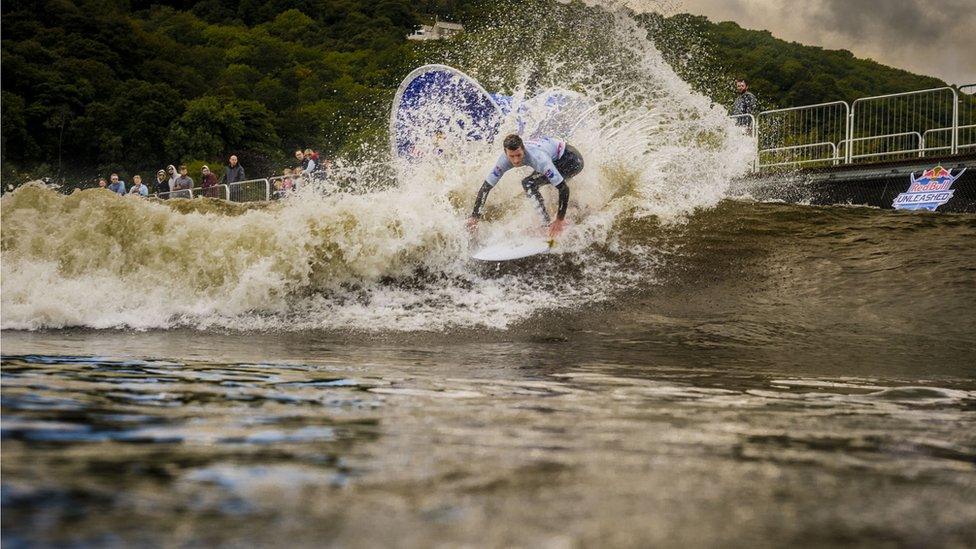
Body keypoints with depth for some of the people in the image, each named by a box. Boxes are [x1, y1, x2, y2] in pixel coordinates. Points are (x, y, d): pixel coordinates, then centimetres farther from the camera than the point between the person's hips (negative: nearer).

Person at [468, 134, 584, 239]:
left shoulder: (538, 158, -39)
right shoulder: (505, 160, -20)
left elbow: (564, 188, -37)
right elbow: (486, 187, -14)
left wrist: (560, 220, -36)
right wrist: (474, 217, -20)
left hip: (572, 159, -8)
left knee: (529, 184, -22)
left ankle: (547, 225, -16)